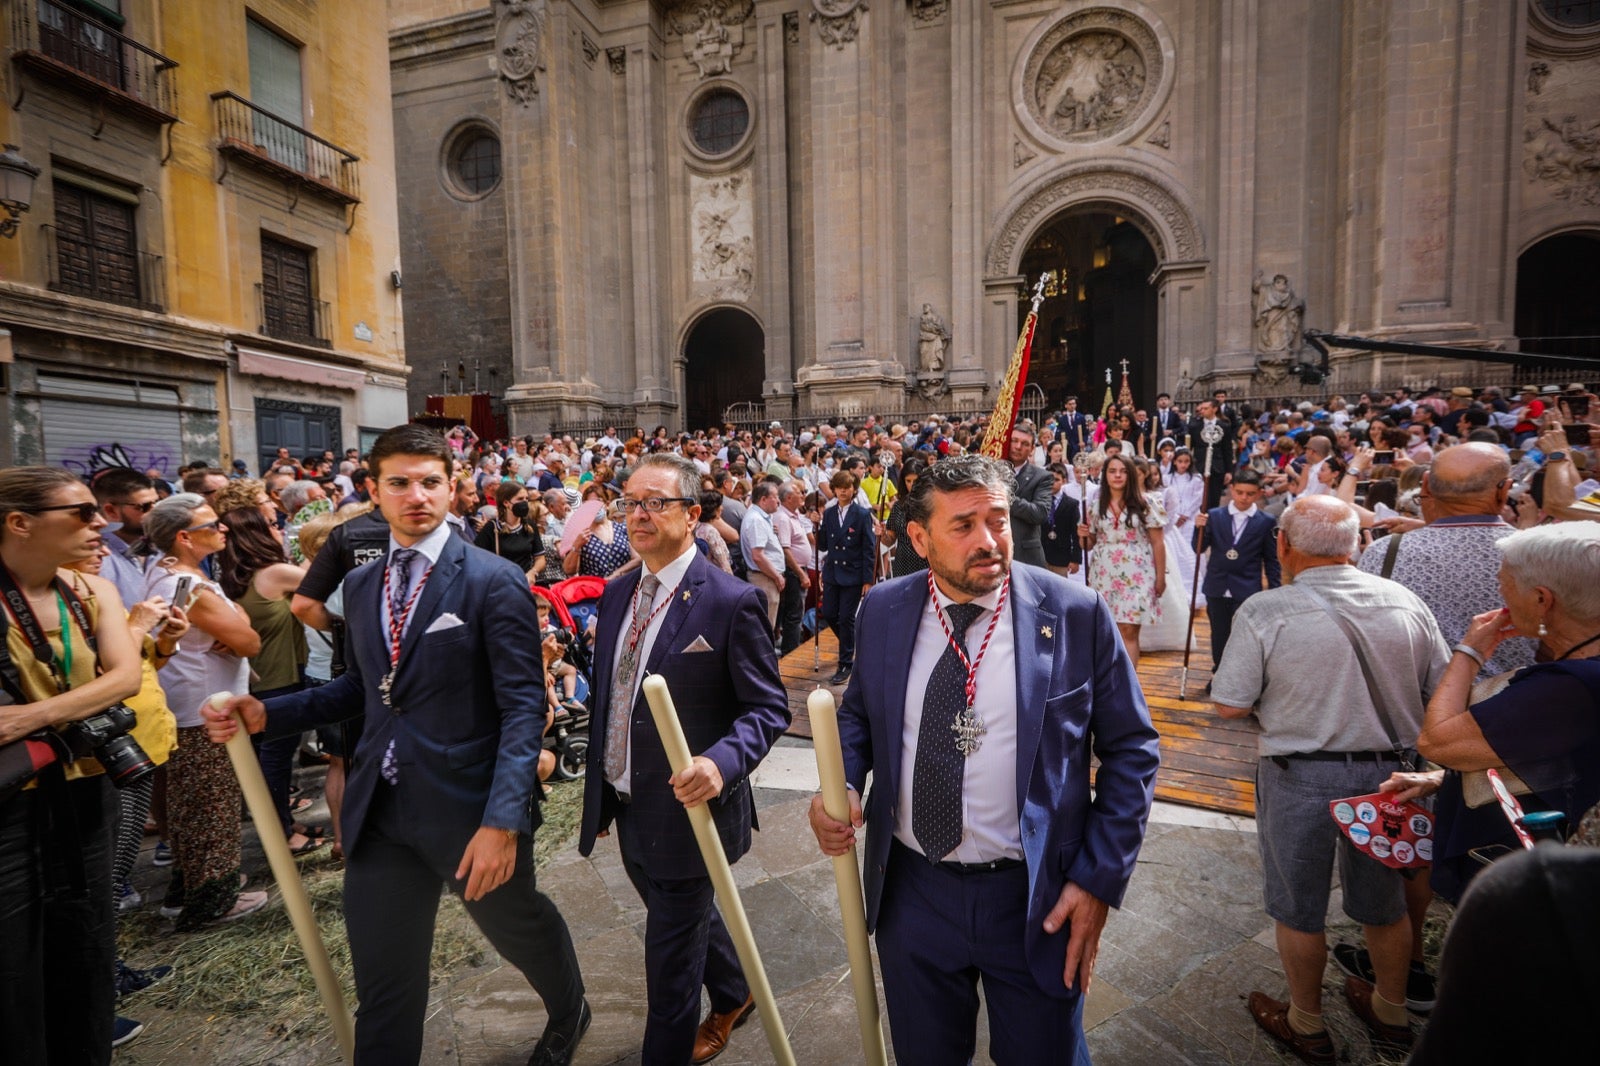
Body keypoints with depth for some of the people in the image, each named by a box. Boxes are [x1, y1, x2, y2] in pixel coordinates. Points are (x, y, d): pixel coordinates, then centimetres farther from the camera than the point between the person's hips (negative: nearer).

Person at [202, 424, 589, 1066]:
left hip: (470, 808, -4)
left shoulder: (494, 581, -15)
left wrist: (503, 820, -24)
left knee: (521, 929, 22)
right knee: (383, 987, 14)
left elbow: (524, 707, -17)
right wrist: (265, 714, 3)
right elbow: (359, 687, 17)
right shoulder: (359, 586, 6)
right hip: (379, 814, 4)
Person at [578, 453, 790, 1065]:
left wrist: (721, 762, -34)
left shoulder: (731, 602, -19)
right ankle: (734, 995, 57)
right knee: (686, 919, 29)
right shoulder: (617, 593, 2)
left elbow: (768, 707, -16)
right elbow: (606, 699, 10)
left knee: (671, 952, 11)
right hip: (627, 809, 8)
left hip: (686, 808, -7)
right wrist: (601, 792, 13)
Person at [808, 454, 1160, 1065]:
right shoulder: (883, 612, -6)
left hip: (1037, 899, -2)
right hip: (911, 892, 3)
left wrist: (1099, 877, -9)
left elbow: (1131, 749, -5)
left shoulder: (1076, 615, -13)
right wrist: (841, 783, -11)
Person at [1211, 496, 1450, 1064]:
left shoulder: (1263, 611, -19)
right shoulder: (1405, 602, -6)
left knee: (1298, 908, 15)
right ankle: (1391, 1015, 46)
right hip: (1387, 772, 5)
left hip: (1300, 777, -4)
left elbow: (1229, 704, -17)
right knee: (1384, 900, 25)